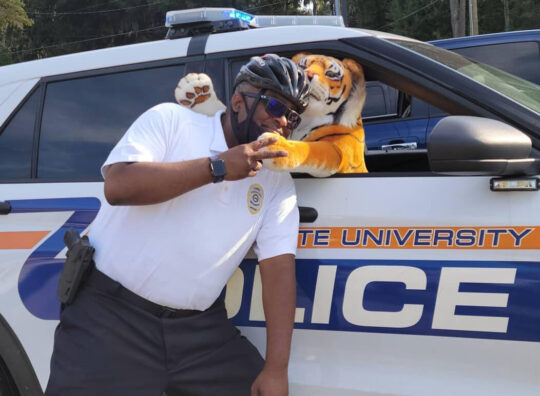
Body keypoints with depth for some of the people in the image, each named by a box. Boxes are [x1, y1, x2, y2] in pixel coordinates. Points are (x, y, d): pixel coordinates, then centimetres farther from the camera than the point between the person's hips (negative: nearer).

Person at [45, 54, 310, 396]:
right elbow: (119, 185, -18)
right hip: (113, 314, -3)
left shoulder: (279, 183, 6)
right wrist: (216, 167, -17)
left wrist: (276, 368, -11)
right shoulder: (172, 120, -3)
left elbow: (280, 266, -3)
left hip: (201, 329, 4)